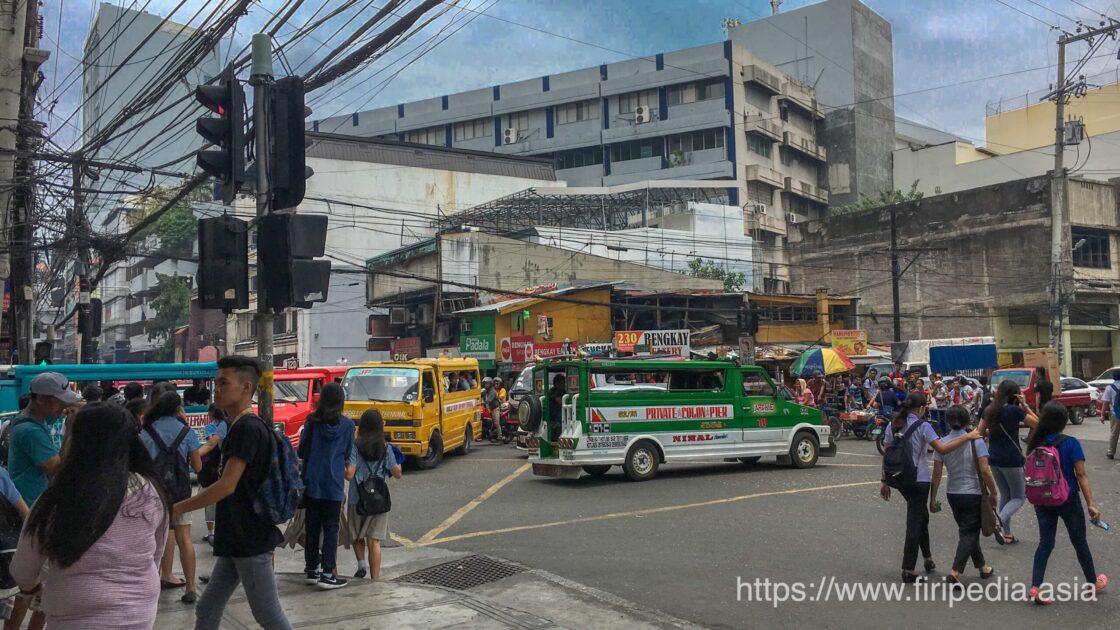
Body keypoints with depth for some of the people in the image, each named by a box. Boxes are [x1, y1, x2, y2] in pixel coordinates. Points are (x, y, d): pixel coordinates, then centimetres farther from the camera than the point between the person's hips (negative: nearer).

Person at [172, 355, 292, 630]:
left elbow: (226, 486, -24)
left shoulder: (248, 427, -19)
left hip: (251, 540, -10)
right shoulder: (240, 428, 13)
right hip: (237, 539, 10)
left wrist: (174, 509, -19)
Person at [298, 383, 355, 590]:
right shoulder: (347, 425, -5)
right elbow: (348, 454, 4)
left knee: (312, 526, 12)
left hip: (312, 482, 2)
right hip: (334, 484, -2)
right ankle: (327, 574, -1)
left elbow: (301, 451, 4)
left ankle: (311, 569, 20)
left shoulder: (312, 421, -3)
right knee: (331, 528, 3)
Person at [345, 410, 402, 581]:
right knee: (374, 540, 3)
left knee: (356, 536, 22)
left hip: (357, 499, -1)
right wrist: (397, 462, 20)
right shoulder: (386, 448, -4)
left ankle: (362, 564, 6)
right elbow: (397, 474, 2)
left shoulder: (355, 446, -9)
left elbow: (349, 475, -14)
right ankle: (375, 579, 3)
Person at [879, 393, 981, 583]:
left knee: (921, 516, 25)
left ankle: (928, 558, 34)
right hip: (919, 479, -6)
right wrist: (967, 437, -13)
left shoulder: (893, 425, 5)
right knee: (915, 522, 0)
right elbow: (942, 449, -20)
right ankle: (908, 570, 3)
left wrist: (885, 482, 10)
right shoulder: (922, 426, -11)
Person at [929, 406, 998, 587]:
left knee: (968, 531, 21)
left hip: (952, 494, 4)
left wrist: (933, 498, 2)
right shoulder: (976, 442, -13)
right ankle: (954, 573, -9)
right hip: (973, 494, -4)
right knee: (969, 534, 3)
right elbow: (985, 471, -17)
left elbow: (936, 474, -4)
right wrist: (993, 493, -4)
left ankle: (982, 567, 37)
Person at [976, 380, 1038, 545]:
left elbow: (980, 432, 8)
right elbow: (1037, 423, -4)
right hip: (1012, 460, -6)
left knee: (1005, 495, 19)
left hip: (994, 459, 6)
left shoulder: (989, 410, 3)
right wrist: (1025, 405, -5)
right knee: (1019, 497, 6)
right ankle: (1000, 522, -18)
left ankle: (1006, 533, 19)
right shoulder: (1014, 410, -13)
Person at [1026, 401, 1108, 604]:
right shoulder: (1070, 443, -16)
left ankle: (1035, 587, -5)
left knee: (1045, 543, 7)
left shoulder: (1035, 443, -5)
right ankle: (1093, 583, 37)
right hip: (1068, 500, -3)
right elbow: (1081, 475, -16)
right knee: (1080, 542, 17)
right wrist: (1091, 503, -13)